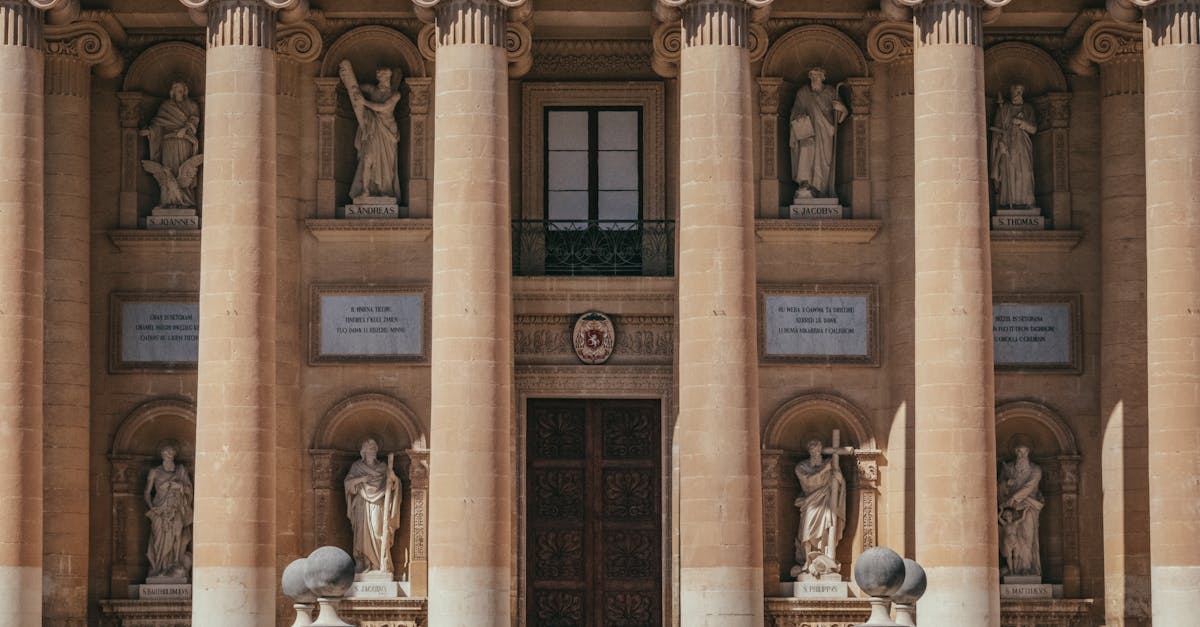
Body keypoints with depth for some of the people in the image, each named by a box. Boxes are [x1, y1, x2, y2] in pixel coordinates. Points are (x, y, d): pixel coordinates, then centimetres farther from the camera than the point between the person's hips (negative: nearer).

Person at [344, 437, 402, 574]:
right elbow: (347, 483, 1)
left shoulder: (383, 467, 10)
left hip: (379, 507, 0)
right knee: (363, 533, -6)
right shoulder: (357, 466, 8)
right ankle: (362, 563, -6)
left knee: (380, 533, -7)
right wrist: (360, 479, -12)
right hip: (363, 506, 0)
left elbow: (394, 482, 6)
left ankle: (382, 564, -7)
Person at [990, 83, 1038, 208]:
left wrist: (1021, 122, -9)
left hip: (1023, 147, 2)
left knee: (1024, 174, -9)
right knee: (1007, 174, -11)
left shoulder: (1028, 108, 14)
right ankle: (1008, 203, -14)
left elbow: (1033, 129, 7)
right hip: (1007, 147, -2)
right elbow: (997, 128, 2)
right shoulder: (1003, 108, 9)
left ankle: (1024, 202, -11)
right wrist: (1000, 143, -12)